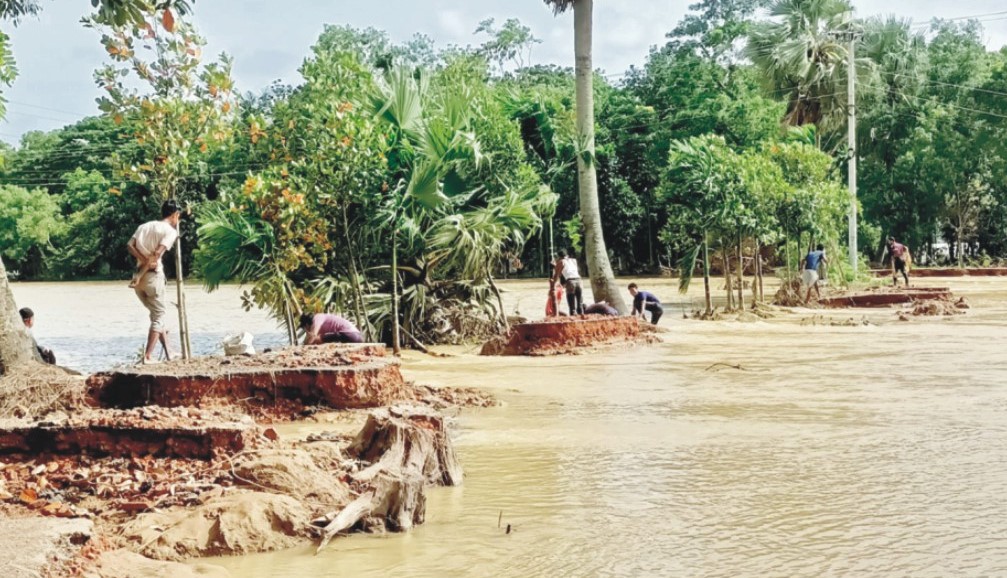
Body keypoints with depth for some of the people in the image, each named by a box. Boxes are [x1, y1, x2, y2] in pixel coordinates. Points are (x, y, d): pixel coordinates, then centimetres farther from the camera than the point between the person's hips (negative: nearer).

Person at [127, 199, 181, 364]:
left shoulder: (144, 226, 16)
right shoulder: (170, 230, -4)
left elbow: (129, 246, 1)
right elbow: (158, 253, -19)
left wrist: (145, 261, -6)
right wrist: (149, 264, -7)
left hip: (138, 277, 7)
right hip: (153, 276, -7)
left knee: (157, 313, 19)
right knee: (159, 315, 3)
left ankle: (168, 352, 24)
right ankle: (148, 356, -4)